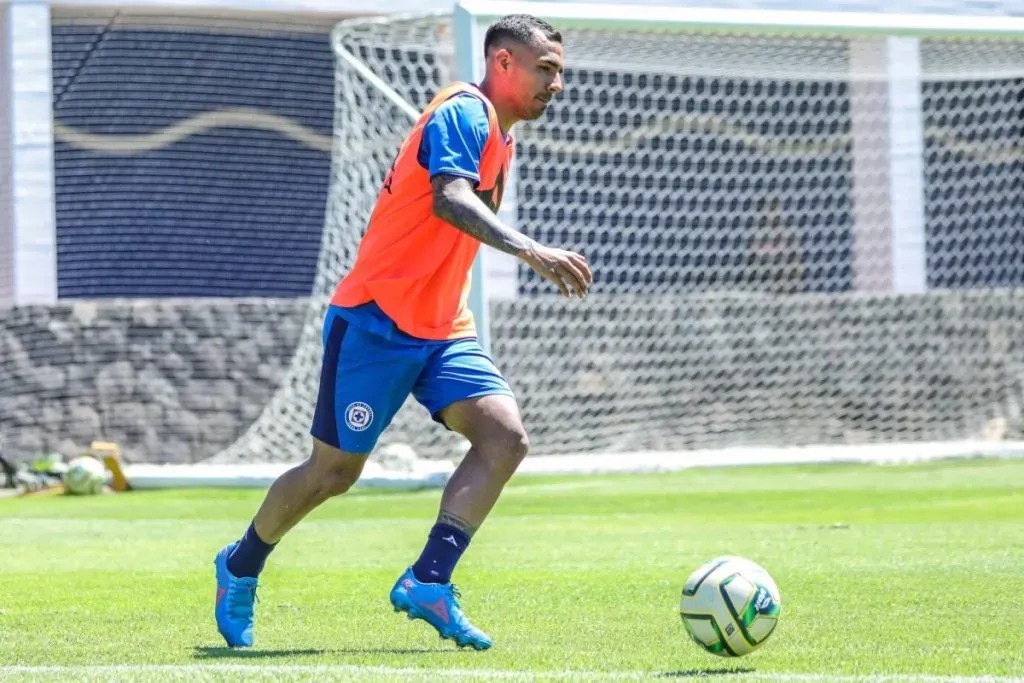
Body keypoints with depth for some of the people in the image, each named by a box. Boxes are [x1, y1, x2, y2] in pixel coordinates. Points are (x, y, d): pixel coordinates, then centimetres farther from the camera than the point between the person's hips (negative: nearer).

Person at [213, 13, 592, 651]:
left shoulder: (499, 137, 15)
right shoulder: (465, 114, -15)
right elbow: (449, 198, -34)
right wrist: (530, 250, -46)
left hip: (442, 330, 8)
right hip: (376, 322, -8)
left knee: (505, 437, -15)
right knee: (335, 470, 3)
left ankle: (428, 582, -17)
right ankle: (240, 568, 27)